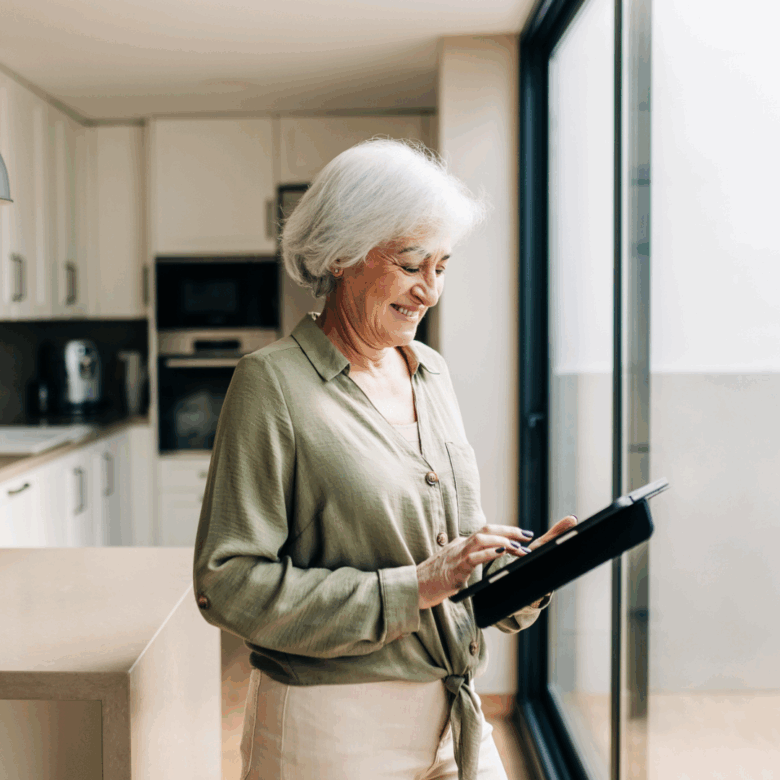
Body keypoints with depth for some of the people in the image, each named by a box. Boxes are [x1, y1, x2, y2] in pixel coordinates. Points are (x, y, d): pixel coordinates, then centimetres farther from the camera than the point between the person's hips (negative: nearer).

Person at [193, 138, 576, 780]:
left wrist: (522, 566, -6)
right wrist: (411, 588, -21)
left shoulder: (431, 372, 8)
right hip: (329, 728, -6)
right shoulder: (273, 383, -14)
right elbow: (229, 582, -18)